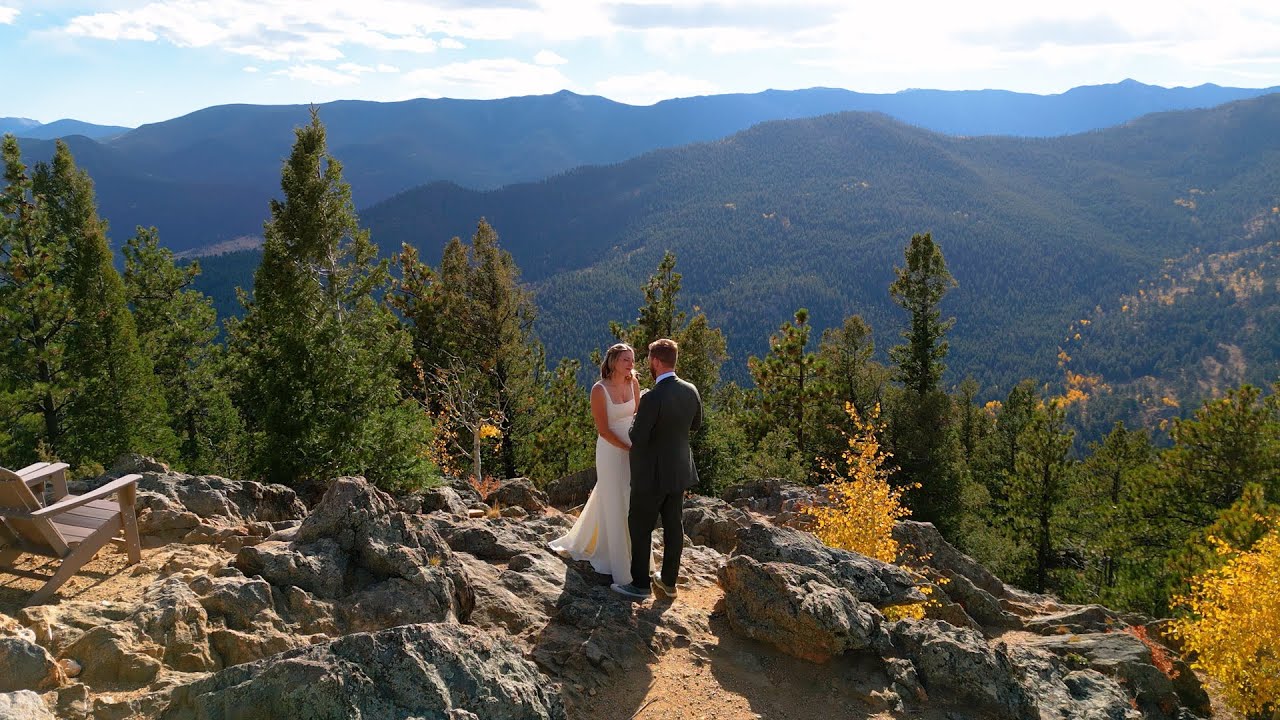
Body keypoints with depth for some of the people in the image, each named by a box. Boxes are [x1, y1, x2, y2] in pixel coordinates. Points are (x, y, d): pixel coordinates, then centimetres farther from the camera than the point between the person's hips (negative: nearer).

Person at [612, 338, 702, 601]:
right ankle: (669, 581, 28)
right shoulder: (691, 391, -4)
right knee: (674, 526, 16)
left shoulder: (652, 398, -26)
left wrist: (636, 419, -1)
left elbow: (636, 439, -21)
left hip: (652, 474, -7)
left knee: (640, 528, 8)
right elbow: (695, 425, 12)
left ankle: (640, 584, 18)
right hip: (679, 470, 7)